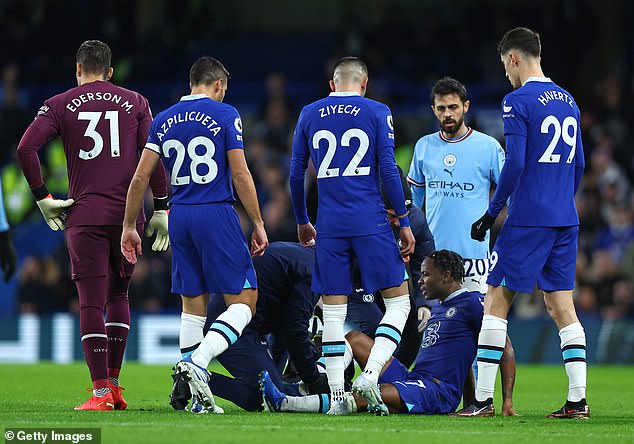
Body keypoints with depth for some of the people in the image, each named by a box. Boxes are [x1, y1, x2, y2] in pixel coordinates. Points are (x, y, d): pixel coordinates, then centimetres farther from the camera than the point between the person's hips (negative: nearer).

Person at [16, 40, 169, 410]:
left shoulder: (60, 105, 6)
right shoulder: (135, 103, 9)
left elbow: (26, 149, -7)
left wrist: (43, 198, -1)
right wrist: (161, 209, 4)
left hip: (84, 216, -2)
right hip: (127, 214, 2)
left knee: (91, 303, -2)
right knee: (119, 296, 18)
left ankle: (101, 392, -9)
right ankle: (114, 383, 16)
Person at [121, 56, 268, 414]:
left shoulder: (163, 121, 10)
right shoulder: (225, 115, -3)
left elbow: (141, 177, 7)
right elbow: (241, 174, -8)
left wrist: (129, 227, 13)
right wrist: (259, 224, -2)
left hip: (179, 217, 5)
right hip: (217, 214, -5)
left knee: (194, 305, 11)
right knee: (244, 301, -1)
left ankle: (200, 399, 7)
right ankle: (198, 361, -22)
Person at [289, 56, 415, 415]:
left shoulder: (310, 115, 9)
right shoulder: (377, 113, 1)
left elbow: (297, 174, 12)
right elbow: (388, 170, -4)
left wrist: (302, 221, 25)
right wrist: (404, 223, 1)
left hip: (330, 225, 3)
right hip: (371, 223, -3)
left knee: (333, 311, 7)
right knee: (399, 302, 6)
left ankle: (337, 397, 1)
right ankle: (370, 376, -12)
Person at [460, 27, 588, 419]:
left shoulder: (518, 101, -9)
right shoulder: (568, 101, 14)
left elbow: (515, 164, -16)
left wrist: (492, 214, -8)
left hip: (527, 220, -7)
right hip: (565, 220, 7)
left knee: (496, 300, -1)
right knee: (561, 303, 8)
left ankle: (484, 399, -3)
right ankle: (578, 399, 1)